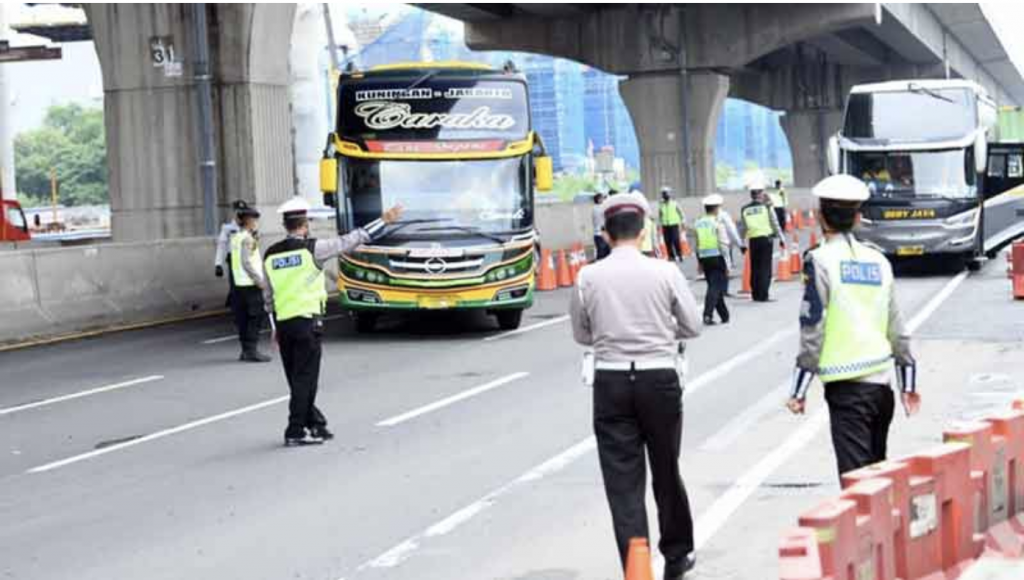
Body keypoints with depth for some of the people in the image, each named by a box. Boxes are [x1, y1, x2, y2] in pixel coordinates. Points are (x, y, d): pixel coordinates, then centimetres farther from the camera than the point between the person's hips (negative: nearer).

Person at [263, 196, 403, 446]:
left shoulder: (271, 255, 7)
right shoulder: (312, 248, -9)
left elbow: (268, 296, 12)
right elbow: (350, 241, -5)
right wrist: (383, 221, 2)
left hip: (283, 323, 6)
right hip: (307, 322, -6)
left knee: (297, 379, 13)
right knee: (304, 378, 0)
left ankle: (315, 424, 23)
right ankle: (296, 432, 0)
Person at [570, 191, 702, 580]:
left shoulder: (589, 277, -4)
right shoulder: (665, 273, -6)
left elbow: (582, 334, 7)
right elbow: (692, 326, 1)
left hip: (611, 382, 0)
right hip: (659, 379, 0)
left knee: (622, 480, 3)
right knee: (666, 472, 17)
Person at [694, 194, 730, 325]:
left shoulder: (697, 224, 7)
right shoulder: (718, 223, -10)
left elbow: (697, 245, 9)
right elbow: (723, 244, -13)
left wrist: (700, 262, 17)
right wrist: (727, 264, -8)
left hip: (704, 259, 6)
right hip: (717, 258, -6)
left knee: (714, 287, 15)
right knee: (715, 287, -6)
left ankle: (724, 316, 23)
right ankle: (707, 315, -18)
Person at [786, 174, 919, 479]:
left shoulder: (820, 261, -7)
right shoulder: (878, 260, 10)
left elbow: (813, 330, -9)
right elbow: (896, 328, 13)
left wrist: (798, 391, -4)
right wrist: (908, 383, 21)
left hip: (846, 385, -6)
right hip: (881, 383, 6)